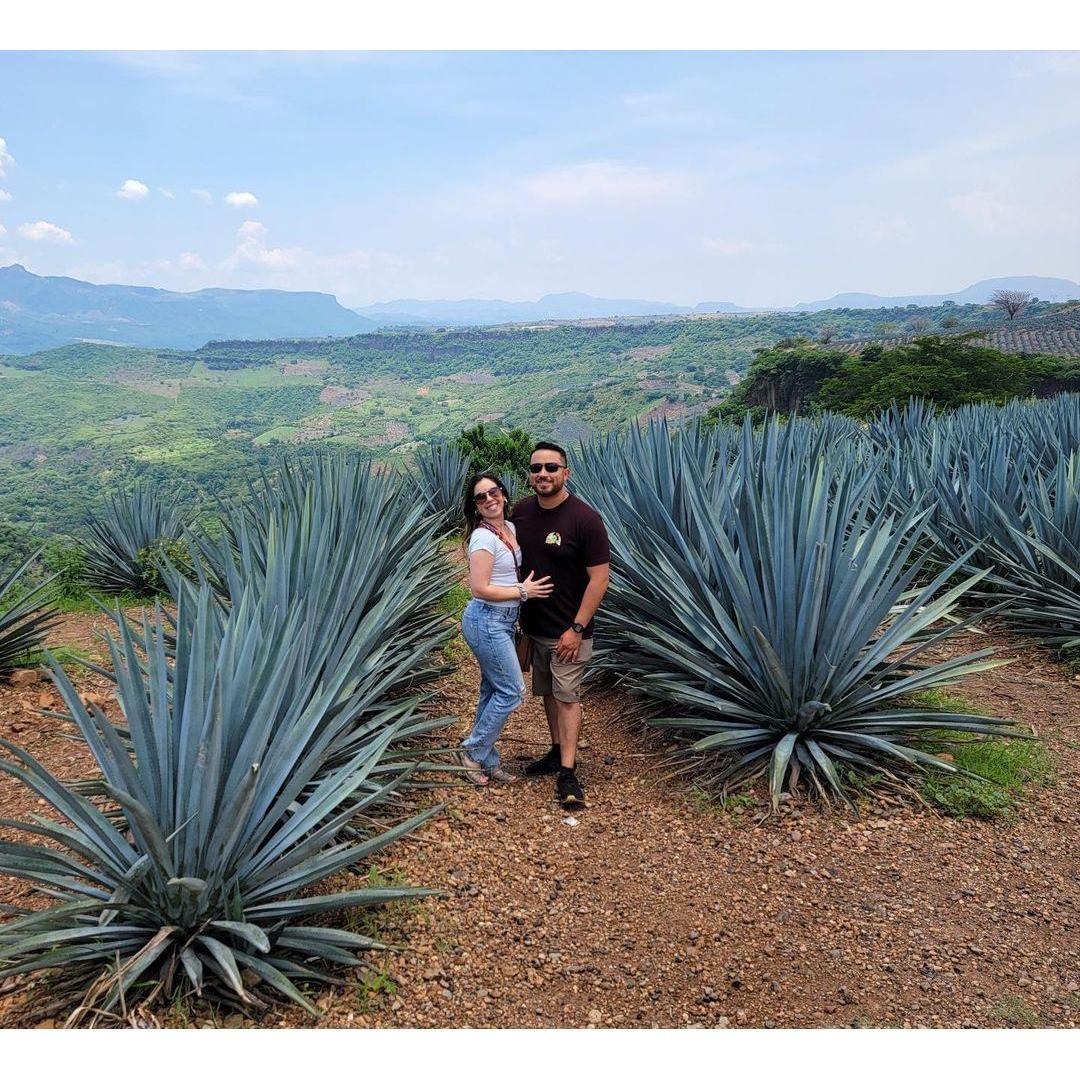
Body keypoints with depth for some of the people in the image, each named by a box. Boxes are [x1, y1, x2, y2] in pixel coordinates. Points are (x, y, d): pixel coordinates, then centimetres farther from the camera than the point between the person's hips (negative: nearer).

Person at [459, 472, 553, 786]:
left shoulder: (510, 528, 8)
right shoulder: (483, 537, -18)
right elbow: (480, 588, -22)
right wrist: (523, 591, -16)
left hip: (503, 621, 9)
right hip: (486, 621, -9)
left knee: (494, 691, 13)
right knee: (512, 691, -4)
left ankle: (486, 760, 23)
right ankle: (474, 751, 10)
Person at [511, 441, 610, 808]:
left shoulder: (584, 518, -17)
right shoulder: (522, 511, 1)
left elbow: (599, 578, -16)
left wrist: (576, 628, -19)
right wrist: (515, 613, 8)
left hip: (567, 630, -6)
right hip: (533, 625, 6)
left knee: (567, 696, -3)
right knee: (548, 692, 17)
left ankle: (567, 772, 2)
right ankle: (558, 751, 33)